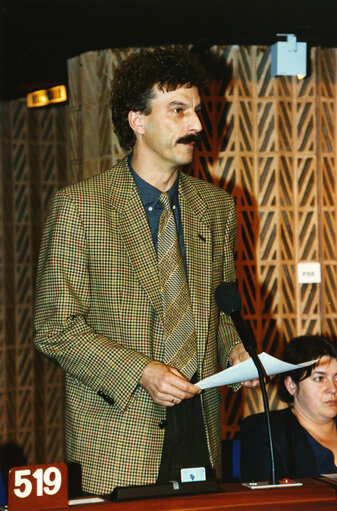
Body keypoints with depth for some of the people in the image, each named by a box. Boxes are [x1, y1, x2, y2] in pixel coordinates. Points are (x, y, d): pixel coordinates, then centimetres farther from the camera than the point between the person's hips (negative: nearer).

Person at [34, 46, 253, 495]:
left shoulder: (217, 206, 11)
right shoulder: (78, 206, -6)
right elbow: (55, 328, -8)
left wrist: (234, 349, 0)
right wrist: (141, 371, -18)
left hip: (200, 423, 4)